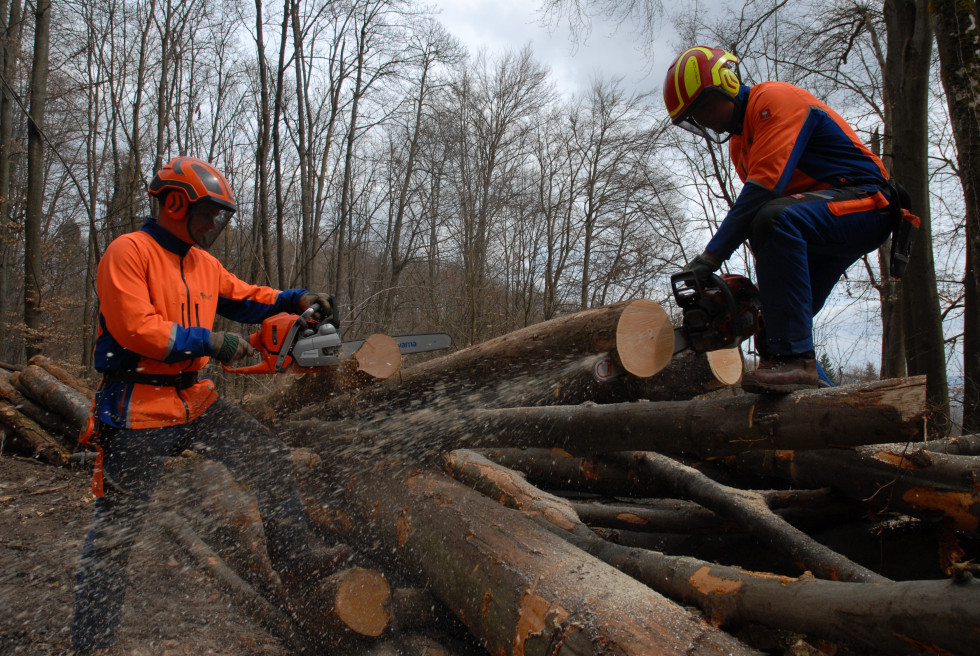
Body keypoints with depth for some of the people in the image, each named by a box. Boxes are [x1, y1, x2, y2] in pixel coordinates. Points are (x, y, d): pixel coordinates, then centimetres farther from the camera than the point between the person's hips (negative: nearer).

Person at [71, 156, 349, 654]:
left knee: (269, 458, 5)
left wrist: (297, 300, 5)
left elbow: (244, 297, 20)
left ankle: (297, 563, 17)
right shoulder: (129, 252, -13)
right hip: (138, 408, -7)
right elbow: (135, 329, -23)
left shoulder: (204, 263, 11)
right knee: (116, 528, 3)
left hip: (195, 399, 8)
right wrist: (211, 342, -18)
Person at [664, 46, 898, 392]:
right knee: (780, 316, 7)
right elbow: (754, 213, 11)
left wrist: (711, 256, -26)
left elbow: (764, 187, -25)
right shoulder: (741, 142, 17)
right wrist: (767, 286, -1)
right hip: (813, 234, 10)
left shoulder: (773, 99, -12)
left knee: (776, 219, -36)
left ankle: (793, 360, -38)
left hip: (865, 203, -10)